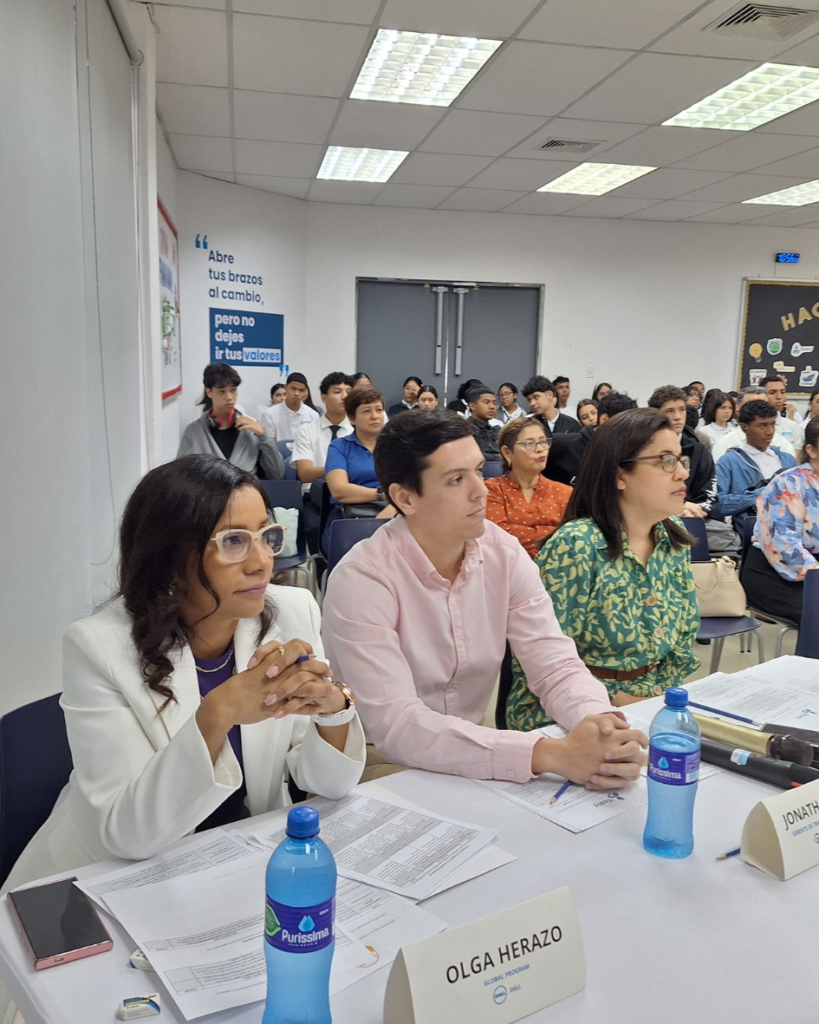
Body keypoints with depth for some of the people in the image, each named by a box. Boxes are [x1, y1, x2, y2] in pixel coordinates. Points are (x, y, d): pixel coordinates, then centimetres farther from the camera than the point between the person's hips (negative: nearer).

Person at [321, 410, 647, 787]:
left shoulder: (504, 553, -5)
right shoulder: (361, 581, -21)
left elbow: (555, 663, -9)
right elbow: (395, 724, -29)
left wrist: (599, 722, -31)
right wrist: (549, 754, -36)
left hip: (477, 763, 5)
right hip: (384, 773, -4)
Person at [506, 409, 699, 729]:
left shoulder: (675, 541, 3)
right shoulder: (576, 545, -18)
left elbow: (685, 638, 11)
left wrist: (659, 699, -3)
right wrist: (620, 702, -18)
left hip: (652, 707, 7)